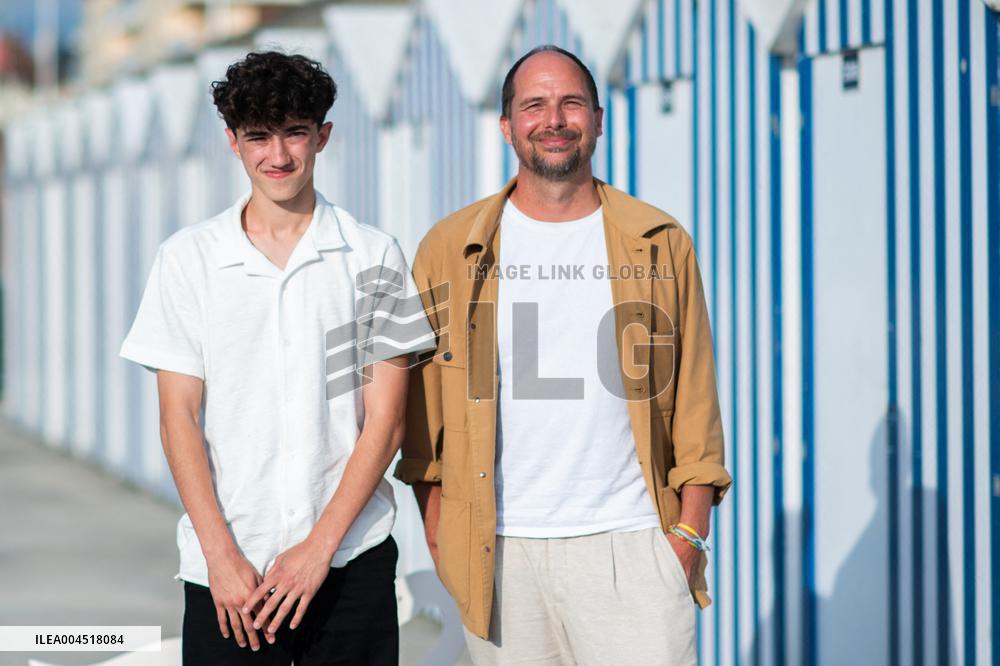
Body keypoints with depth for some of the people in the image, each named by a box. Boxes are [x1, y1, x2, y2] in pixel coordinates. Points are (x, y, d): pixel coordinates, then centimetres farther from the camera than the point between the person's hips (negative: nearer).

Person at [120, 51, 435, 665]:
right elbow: (179, 418, 2)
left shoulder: (373, 258, 3)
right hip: (226, 567, 0)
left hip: (351, 560, 0)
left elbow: (386, 419, 0)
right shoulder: (189, 258, 4)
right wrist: (221, 554, -8)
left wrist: (319, 546, -8)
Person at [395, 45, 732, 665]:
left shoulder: (661, 243, 7)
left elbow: (694, 397, 8)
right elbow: (423, 399, 9)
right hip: (500, 550, 1)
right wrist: (438, 532, 2)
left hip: (630, 544, 0)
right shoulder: (450, 249, 7)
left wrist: (690, 530, 1)